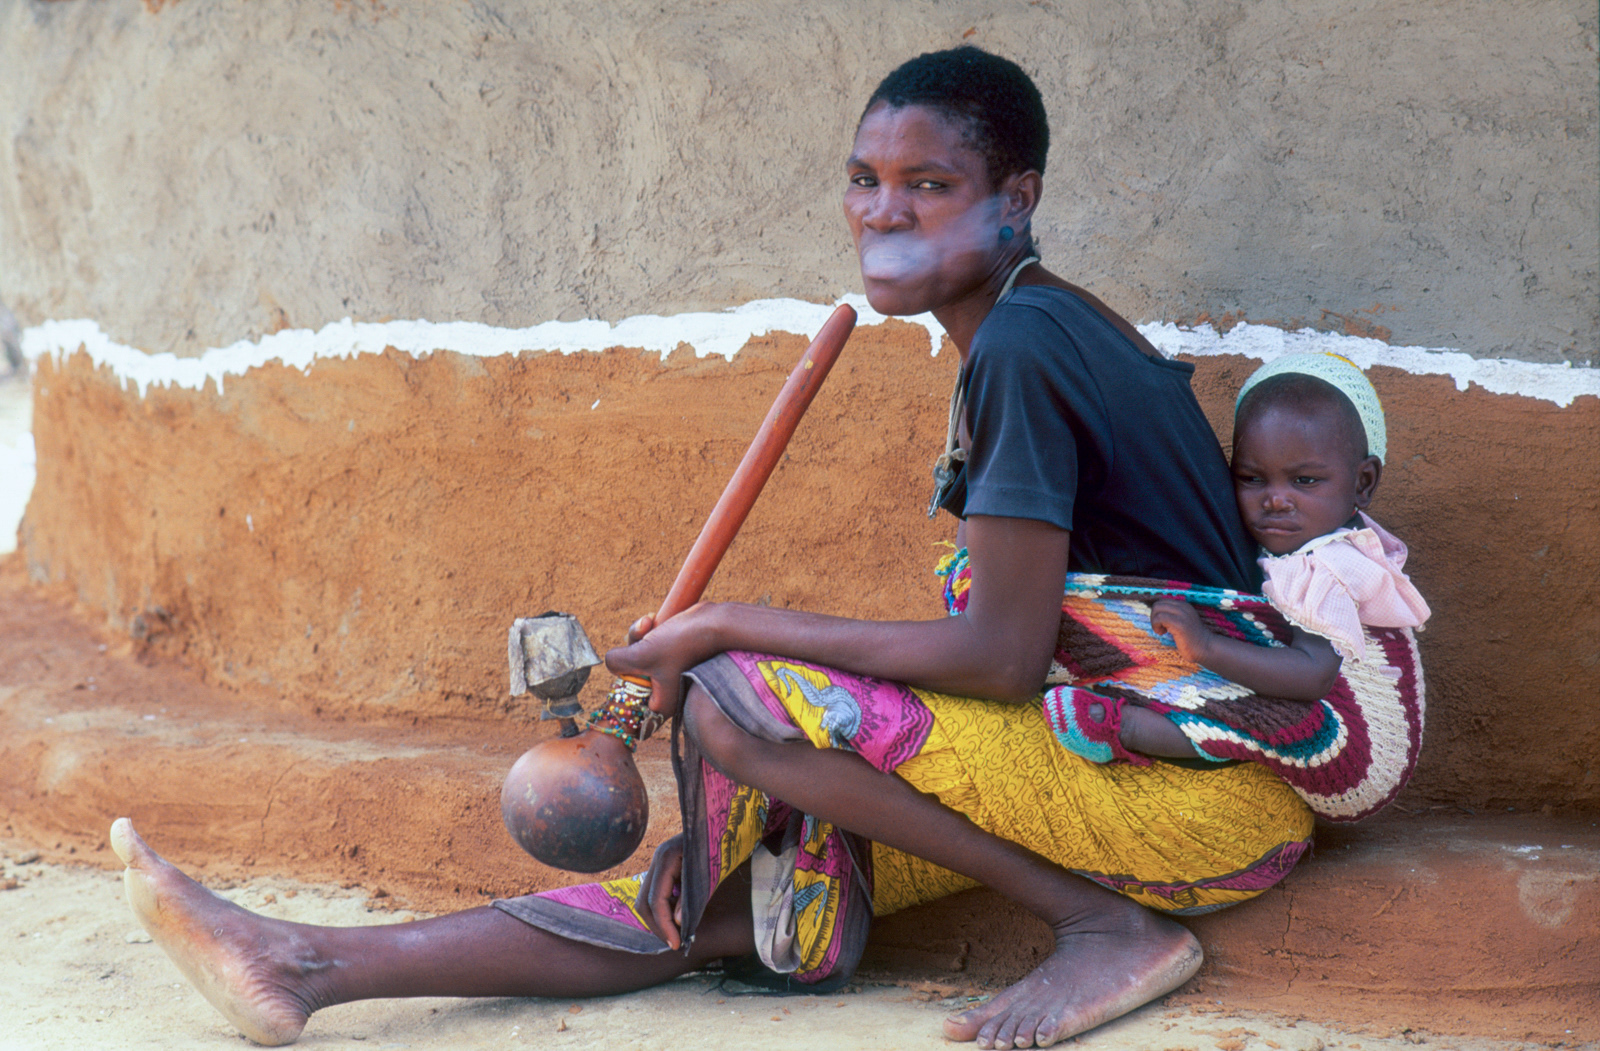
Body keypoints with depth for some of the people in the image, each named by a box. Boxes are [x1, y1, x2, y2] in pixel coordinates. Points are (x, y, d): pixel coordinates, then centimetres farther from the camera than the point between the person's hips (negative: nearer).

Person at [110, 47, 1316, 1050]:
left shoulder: (1022, 343, -16)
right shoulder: (1039, 324, 13)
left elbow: (1004, 653, -21)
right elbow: (1017, 635, 12)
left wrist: (731, 628, -14)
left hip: (1218, 786, -9)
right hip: (1131, 742, 9)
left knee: (737, 701, -20)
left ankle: (1104, 922, -12)